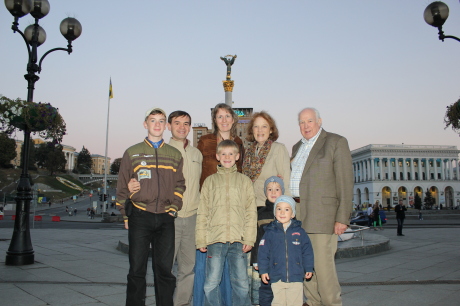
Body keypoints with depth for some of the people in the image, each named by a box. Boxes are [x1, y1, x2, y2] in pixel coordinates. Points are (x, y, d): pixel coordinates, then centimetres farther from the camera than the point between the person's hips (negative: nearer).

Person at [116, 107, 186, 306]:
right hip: (139, 218, -1)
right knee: (137, 270, 5)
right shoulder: (132, 153, 5)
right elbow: (122, 186, 6)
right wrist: (126, 216, 3)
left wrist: (173, 209, 0)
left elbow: (179, 185, 12)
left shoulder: (175, 155, 10)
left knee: (164, 269, 7)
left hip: (165, 219, 1)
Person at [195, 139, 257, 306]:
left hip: (238, 241, 0)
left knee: (241, 283, 8)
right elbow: (202, 213, 7)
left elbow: (251, 212, 4)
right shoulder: (210, 181, 9)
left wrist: (249, 239, -4)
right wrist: (201, 240, 1)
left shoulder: (244, 181, 9)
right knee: (211, 284, 3)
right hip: (215, 240, 0)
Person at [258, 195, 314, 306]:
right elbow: (263, 252, 2)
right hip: (277, 278, 0)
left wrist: (308, 268, 8)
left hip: (296, 277, 0)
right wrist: (263, 270, 1)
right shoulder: (270, 232, 0)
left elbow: (307, 251, 9)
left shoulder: (300, 232, 2)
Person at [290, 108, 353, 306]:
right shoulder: (297, 147, 20)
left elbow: (345, 182, -7)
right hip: (298, 213, 6)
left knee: (322, 264, -6)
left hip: (322, 213, -6)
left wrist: (342, 217, -13)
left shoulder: (336, 142, -1)